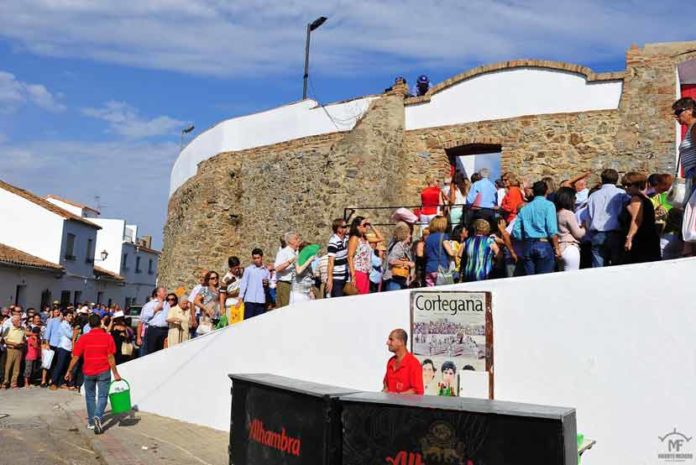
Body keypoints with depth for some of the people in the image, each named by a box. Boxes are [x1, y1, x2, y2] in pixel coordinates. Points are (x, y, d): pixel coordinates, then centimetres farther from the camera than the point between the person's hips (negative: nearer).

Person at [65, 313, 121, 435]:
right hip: (104, 372, -2)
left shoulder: (84, 338, -4)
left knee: (90, 396, 18)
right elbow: (110, 357, -9)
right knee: (102, 396, 6)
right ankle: (98, 417, -18)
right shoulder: (108, 337, -8)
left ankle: (91, 422, 24)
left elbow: (75, 357, -2)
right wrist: (115, 373, -4)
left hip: (88, 372, 2)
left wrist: (69, 371, 10)